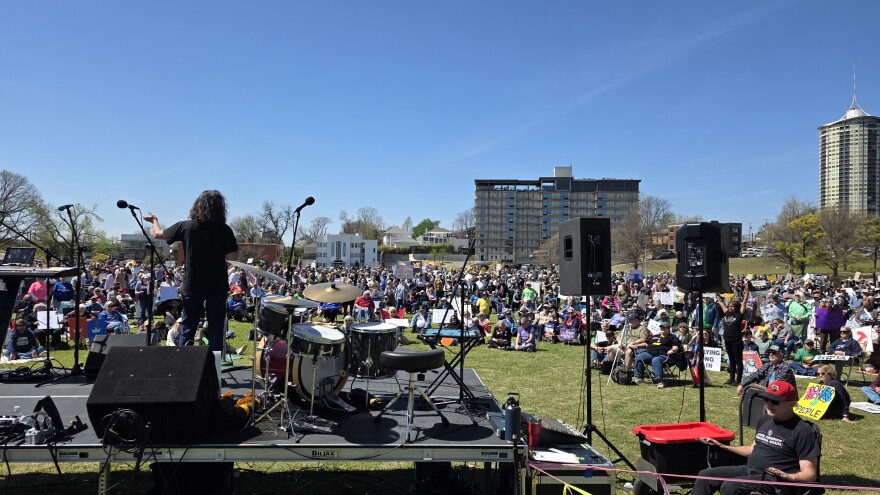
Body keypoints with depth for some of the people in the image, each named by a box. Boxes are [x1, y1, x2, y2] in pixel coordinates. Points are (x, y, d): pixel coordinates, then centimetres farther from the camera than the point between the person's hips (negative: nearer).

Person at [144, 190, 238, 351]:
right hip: (217, 286, -1)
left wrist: (154, 220, 31)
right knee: (215, 328, 6)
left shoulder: (186, 226, -4)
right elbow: (233, 257, -14)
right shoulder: (224, 230, -10)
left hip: (192, 285, 2)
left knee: (188, 328, 14)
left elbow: (157, 234, 10)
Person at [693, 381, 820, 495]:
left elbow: (810, 474, -13)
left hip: (774, 480, -8)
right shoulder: (764, 420, 13)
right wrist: (722, 446, 22)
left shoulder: (803, 431, -12)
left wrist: (788, 477, -33)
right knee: (705, 475, -6)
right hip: (749, 470, 8)